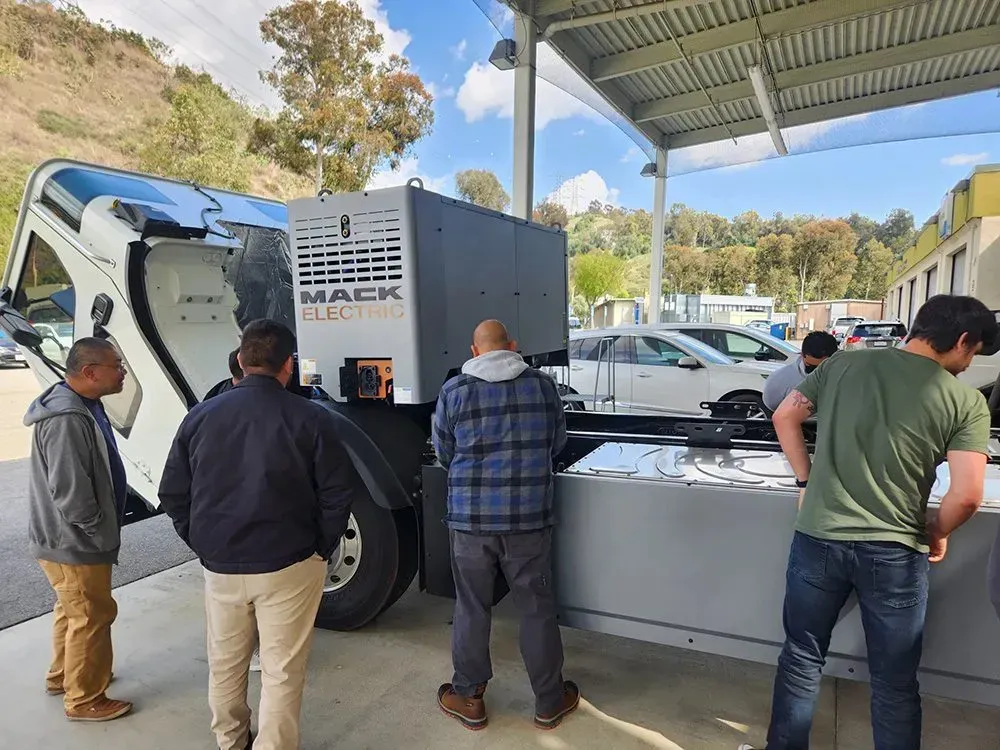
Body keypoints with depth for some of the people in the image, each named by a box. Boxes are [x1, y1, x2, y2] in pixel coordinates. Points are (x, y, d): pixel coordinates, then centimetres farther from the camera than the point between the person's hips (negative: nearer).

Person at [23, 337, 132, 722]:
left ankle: (63, 675, 45)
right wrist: (104, 535, -18)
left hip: (71, 539, 10)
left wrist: (104, 531, 16)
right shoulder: (66, 420, -30)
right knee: (92, 617, 5)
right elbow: (71, 493, -31)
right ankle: (84, 699, 22)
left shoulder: (83, 407, 4)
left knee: (72, 610, 26)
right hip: (74, 544, -10)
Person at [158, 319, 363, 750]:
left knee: (225, 664, 23)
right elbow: (338, 493, -11)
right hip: (288, 565, -4)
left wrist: (203, 544, 14)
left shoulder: (200, 416, -1)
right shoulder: (310, 418, -12)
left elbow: (173, 494, 4)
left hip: (220, 565, 4)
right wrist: (323, 548, 2)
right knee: (282, 672, 9)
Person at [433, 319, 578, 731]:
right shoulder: (543, 385, -3)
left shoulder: (454, 390, -6)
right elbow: (557, 443, 10)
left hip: (471, 516, 0)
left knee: (471, 608, 15)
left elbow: (443, 454, 5)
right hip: (529, 515, 1)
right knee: (537, 609, 14)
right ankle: (550, 702, 29)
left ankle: (469, 698, 30)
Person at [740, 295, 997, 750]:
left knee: (801, 658, 18)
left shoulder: (844, 363, 2)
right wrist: (935, 534, 9)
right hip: (894, 553, -2)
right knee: (894, 681, 17)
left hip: (818, 539, 2)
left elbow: (784, 417, 8)